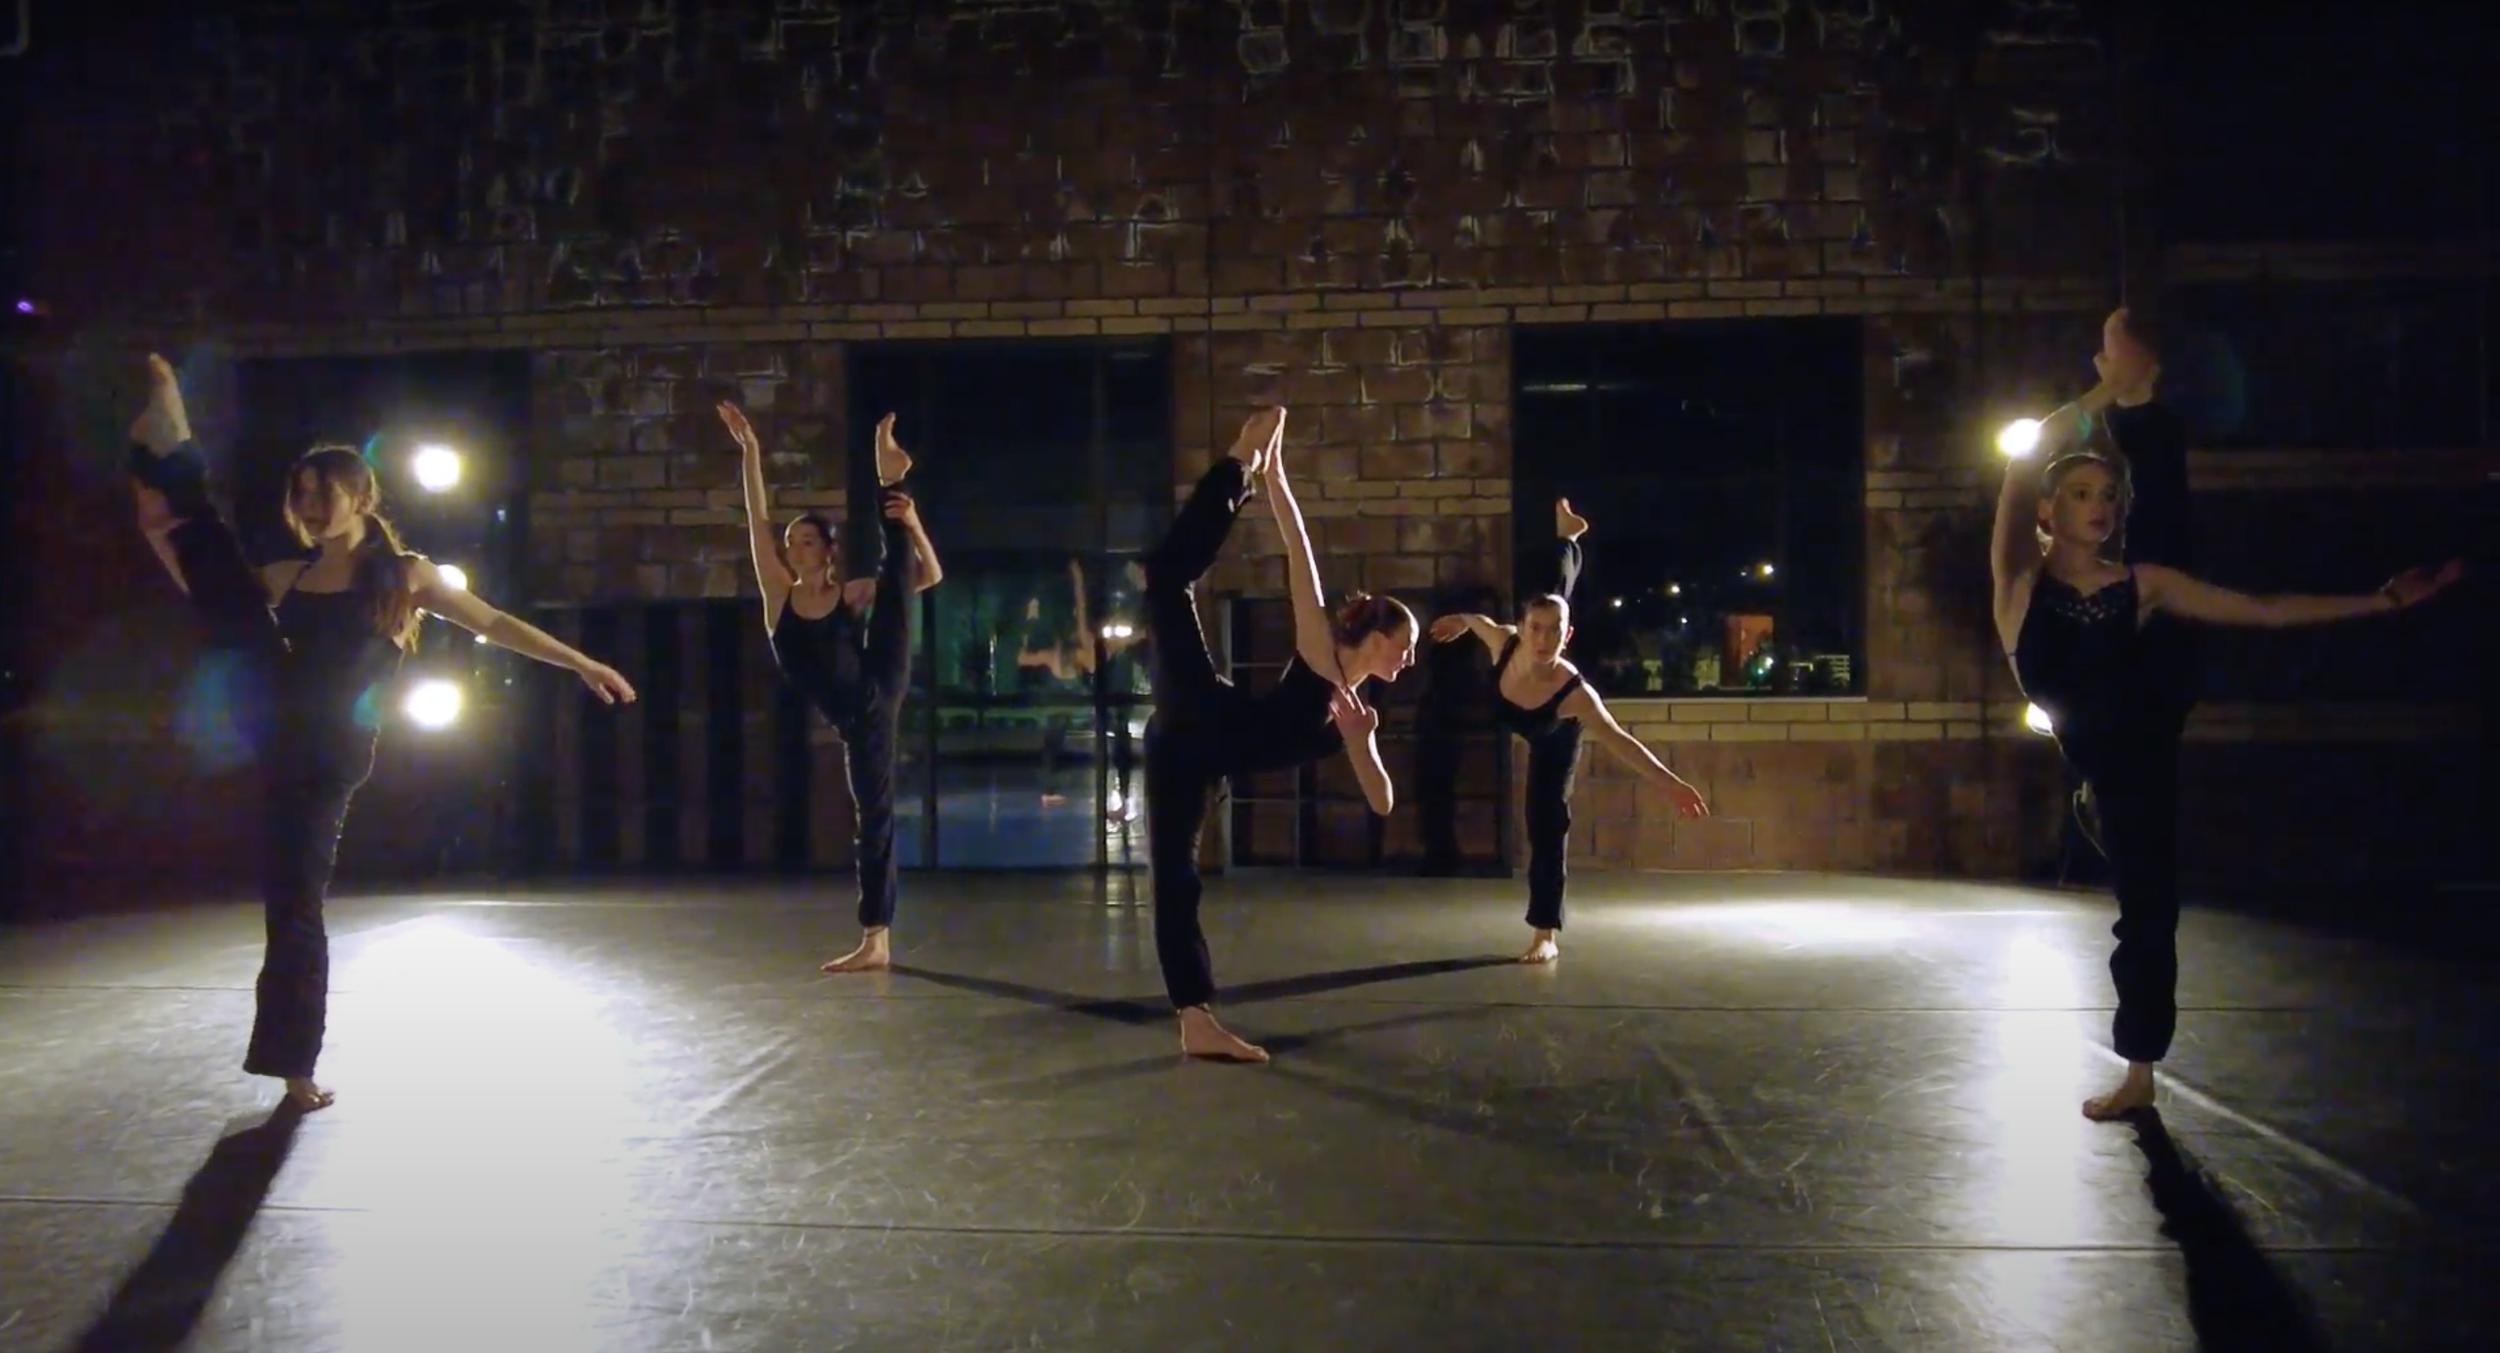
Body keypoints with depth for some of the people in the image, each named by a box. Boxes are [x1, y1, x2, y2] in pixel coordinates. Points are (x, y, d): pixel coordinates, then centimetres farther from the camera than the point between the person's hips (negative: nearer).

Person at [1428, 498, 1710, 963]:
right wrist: (1460, 620, 6)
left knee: (1547, 821, -12)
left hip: (1554, 744, -4)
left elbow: (1619, 740, -51)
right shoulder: (1503, 644, -40)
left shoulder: (1575, 693, -49)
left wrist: (1669, 783, -60)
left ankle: (1546, 934, -5)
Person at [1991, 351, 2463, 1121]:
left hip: (2139, 756, 1)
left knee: (2147, 903, 3)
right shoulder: (2021, 576, -11)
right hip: (2098, 761, -1)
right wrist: (2108, 390, -25)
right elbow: (2027, 462, -25)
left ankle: (2139, 1074, 15)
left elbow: (2266, 612, 0)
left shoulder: (2142, 585, -6)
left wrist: (2383, 601, -1)